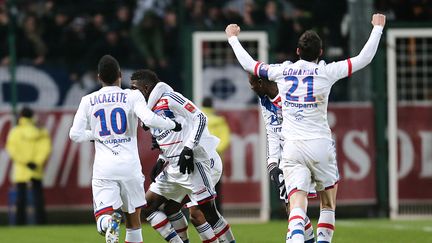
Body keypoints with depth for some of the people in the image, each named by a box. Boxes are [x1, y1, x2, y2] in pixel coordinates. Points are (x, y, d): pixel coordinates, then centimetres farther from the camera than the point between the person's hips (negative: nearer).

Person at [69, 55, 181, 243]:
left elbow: (75, 134, 6)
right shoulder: (132, 96, 0)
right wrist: (173, 125, 1)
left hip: (103, 168, 0)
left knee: (103, 217, -5)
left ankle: (110, 223, -38)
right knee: (133, 216, 16)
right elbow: (149, 119, -16)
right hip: (130, 165, 0)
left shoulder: (88, 101, 7)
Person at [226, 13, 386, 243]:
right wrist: (377, 28, 19)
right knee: (328, 204, 16)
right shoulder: (326, 72, -1)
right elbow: (364, 58, 5)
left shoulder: (282, 71, 6)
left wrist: (233, 38, 37)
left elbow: (248, 63, 20)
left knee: (297, 204, -10)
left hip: (292, 146, 1)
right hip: (320, 144, -1)